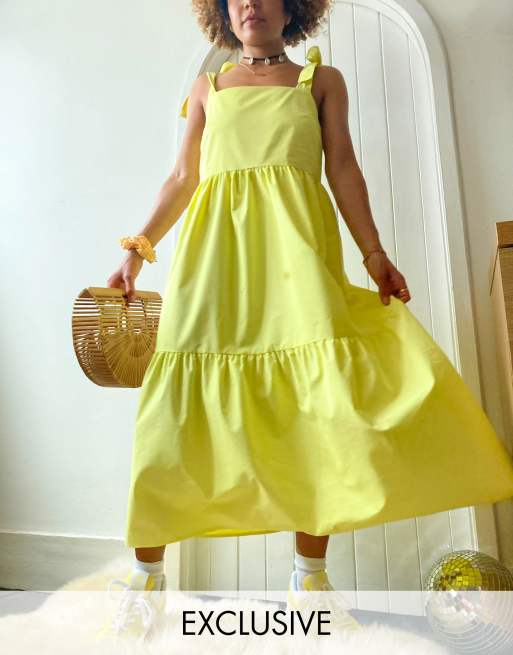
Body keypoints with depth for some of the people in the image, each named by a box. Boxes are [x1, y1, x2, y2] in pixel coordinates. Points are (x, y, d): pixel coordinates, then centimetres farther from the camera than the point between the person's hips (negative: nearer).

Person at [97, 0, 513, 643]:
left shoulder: (322, 79, 22)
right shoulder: (206, 88, 25)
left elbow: (343, 168, 11)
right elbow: (183, 178, 17)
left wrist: (374, 252, -1)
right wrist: (139, 248, 6)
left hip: (296, 241, 0)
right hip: (217, 242, 1)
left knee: (317, 402, -13)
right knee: (181, 402, -8)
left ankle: (310, 574, 2)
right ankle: (147, 573, 5)